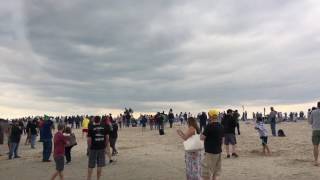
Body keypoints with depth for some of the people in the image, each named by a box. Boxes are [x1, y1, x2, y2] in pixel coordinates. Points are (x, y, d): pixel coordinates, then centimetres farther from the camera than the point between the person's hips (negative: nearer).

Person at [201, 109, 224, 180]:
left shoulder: (209, 126, -18)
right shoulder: (221, 126, 6)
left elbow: (202, 138, -15)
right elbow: (222, 139, 13)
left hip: (210, 152, -8)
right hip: (218, 151, 8)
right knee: (215, 173, 17)